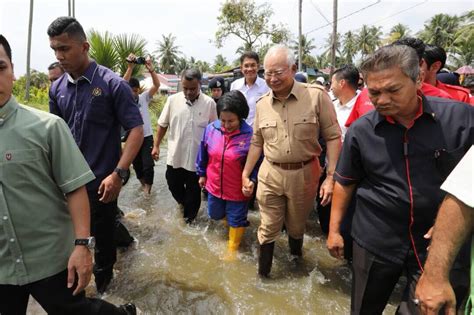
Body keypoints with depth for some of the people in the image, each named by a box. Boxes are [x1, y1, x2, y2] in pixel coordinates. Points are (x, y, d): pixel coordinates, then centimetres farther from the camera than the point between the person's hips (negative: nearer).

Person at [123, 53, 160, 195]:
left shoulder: (144, 97, -1)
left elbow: (157, 85, -13)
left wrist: (151, 70, -29)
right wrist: (130, 68, -31)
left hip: (147, 136, -1)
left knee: (148, 164, -8)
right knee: (137, 164, 14)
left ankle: (148, 184, 15)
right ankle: (143, 181, 38)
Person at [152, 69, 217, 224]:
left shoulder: (209, 103, -10)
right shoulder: (172, 100, -6)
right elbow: (162, 125, 4)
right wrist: (156, 146, 4)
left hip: (197, 157, -2)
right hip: (175, 155, 2)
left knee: (193, 190, 13)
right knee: (173, 185, 19)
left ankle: (189, 214, 35)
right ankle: (183, 202, 49)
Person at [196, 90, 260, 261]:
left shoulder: (249, 135, -24)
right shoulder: (211, 129, -13)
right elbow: (203, 154, 2)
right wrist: (202, 174, 10)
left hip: (237, 190, -4)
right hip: (214, 186, 4)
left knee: (236, 220, 17)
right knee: (215, 214, 26)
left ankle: (232, 248, 44)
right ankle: (231, 220, 60)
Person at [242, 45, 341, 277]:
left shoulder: (316, 96, -13)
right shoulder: (262, 105, 0)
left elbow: (333, 137, -10)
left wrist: (331, 176, -15)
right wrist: (245, 174, 9)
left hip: (304, 173, -1)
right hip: (270, 174, 2)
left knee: (297, 224, 21)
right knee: (268, 227, 11)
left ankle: (296, 251, 54)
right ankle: (263, 272, 33)